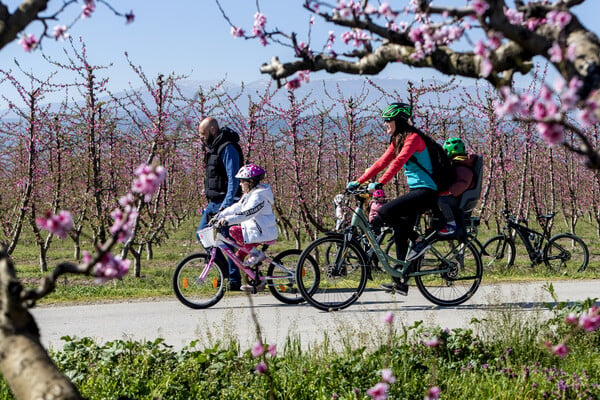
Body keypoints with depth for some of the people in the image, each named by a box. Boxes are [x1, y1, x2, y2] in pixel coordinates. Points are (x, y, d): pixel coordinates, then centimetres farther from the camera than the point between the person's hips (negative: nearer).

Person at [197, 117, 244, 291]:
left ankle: (235, 280, 1)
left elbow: (233, 178, -22)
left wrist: (226, 203, -27)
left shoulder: (228, 148, -16)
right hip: (213, 202, 10)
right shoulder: (213, 147, 15)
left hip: (225, 202, -10)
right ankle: (225, 269, 15)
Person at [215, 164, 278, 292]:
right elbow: (236, 207, 17)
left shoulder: (259, 196, -17)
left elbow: (247, 213, -31)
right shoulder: (249, 194, 16)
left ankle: (256, 253, -12)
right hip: (254, 231, 10)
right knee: (239, 257, 8)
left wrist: (228, 220, -38)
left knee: (234, 231, -20)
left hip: (263, 232, -10)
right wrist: (219, 216, 9)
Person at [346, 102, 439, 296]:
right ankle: (401, 282, 11)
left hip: (426, 192, -10)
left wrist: (379, 183, -35)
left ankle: (419, 241, -11)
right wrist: (358, 182, 4)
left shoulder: (413, 138, -14)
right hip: (415, 191, 10)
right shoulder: (397, 141, 14)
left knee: (384, 213, -23)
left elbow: (398, 162, -27)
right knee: (400, 233, 6)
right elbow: (381, 162, 12)